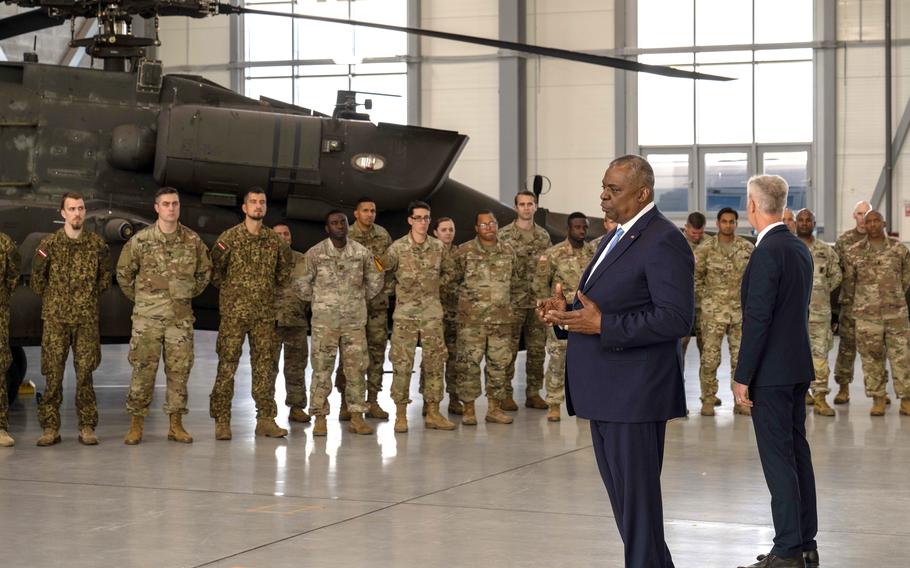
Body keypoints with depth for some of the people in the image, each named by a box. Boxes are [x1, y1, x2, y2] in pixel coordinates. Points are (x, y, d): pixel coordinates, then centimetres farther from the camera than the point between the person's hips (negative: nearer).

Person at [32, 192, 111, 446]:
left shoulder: (97, 244, 3)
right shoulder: (49, 244, -1)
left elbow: (104, 278, 15)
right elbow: (37, 280, 8)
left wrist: (90, 298, 10)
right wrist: (53, 301, 9)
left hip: (87, 318, 1)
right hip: (56, 318, -1)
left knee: (85, 373, 3)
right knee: (53, 373, -1)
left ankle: (87, 427, 9)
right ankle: (50, 427, 5)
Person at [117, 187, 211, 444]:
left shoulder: (193, 240, 3)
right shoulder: (140, 240, -4)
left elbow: (204, 271, 18)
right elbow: (124, 273, 7)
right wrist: (139, 298, 9)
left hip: (181, 316, 2)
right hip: (148, 317, -2)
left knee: (179, 370, 5)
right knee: (143, 369, -2)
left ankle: (176, 424, 14)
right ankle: (136, 425, 5)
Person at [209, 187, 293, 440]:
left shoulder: (274, 240, 7)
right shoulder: (229, 238, -4)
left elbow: (283, 272, 20)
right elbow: (215, 271, 1)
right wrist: (230, 290, 3)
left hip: (265, 314, 4)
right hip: (234, 312, -4)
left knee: (265, 365, 5)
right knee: (227, 364, -4)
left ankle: (266, 419, 11)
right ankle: (222, 421, 0)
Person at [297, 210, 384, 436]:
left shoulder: (362, 252, 3)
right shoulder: (315, 253, -3)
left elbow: (376, 281, 14)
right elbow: (303, 284, 3)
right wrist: (318, 301, 8)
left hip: (355, 320, 2)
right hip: (324, 320, -2)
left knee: (356, 368, 4)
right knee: (322, 368, -1)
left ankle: (356, 416, 11)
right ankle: (320, 417, 5)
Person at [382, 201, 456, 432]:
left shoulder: (438, 247, 4)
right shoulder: (397, 248, -6)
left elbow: (447, 273, 19)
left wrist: (437, 285, 5)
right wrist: (401, 289, 1)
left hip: (432, 313, 3)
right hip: (405, 313, -3)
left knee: (434, 362, 5)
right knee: (402, 363, -4)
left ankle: (433, 413, 12)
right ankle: (400, 414, 3)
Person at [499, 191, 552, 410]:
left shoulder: (543, 235, 11)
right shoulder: (504, 235, -3)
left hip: (538, 301, 4)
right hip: (513, 300, -4)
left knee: (537, 349, 7)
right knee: (509, 350, -1)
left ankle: (533, 393, 15)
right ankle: (506, 394, 6)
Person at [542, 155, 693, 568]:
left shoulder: (663, 241, -14)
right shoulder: (618, 237, 17)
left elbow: (676, 317, -21)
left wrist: (602, 324, -24)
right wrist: (567, 312, 6)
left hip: (634, 393, -10)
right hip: (606, 391, 10)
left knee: (636, 494, -3)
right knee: (620, 491, 15)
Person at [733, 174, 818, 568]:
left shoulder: (767, 253, -17)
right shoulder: (800, 248, 11)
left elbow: (757, 318, -20)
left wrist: (743, 376, -15)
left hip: (771, 371, -9)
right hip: (798, 366, 9)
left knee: (778, 458, -6)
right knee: (797, 452, 13)